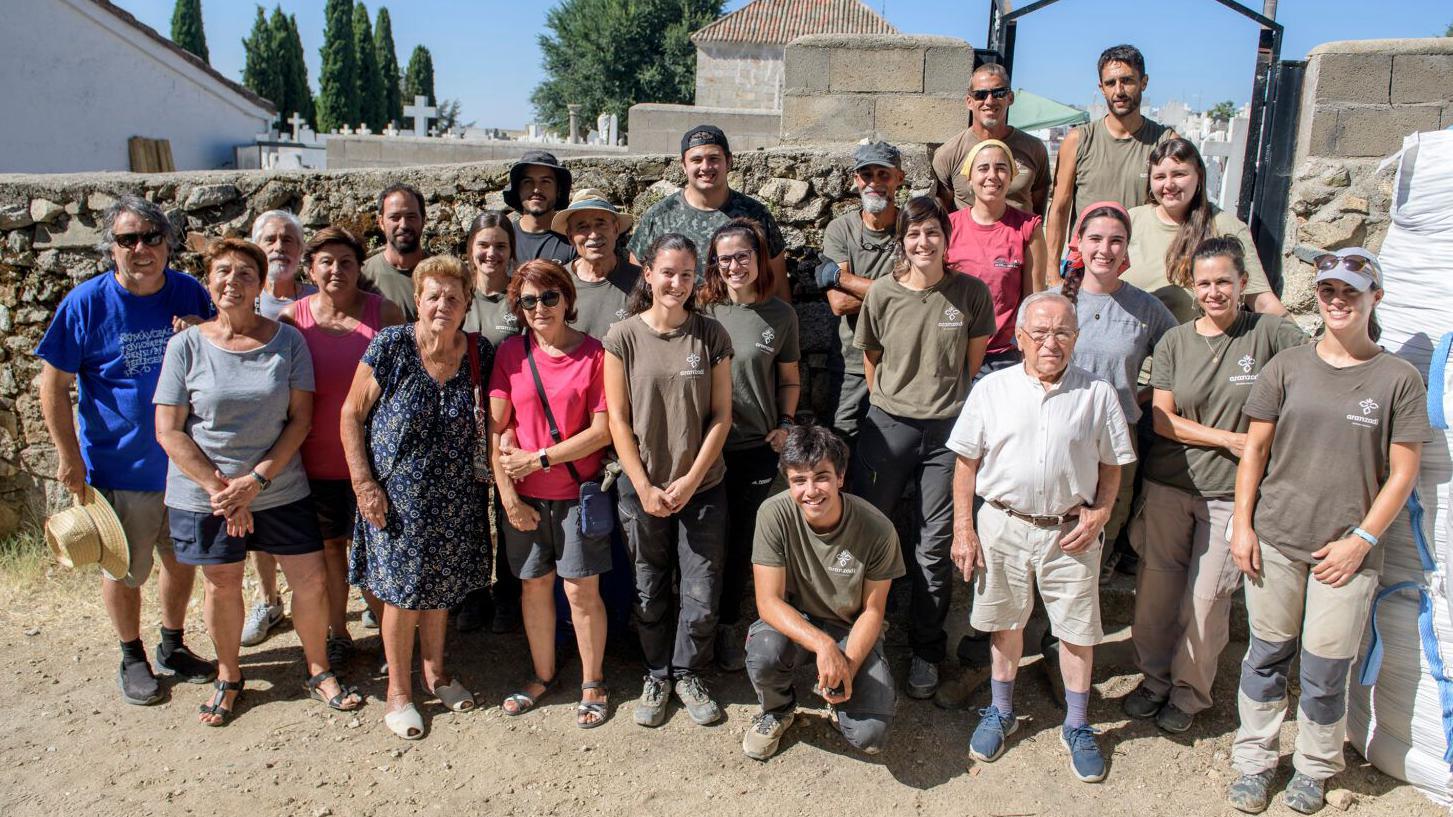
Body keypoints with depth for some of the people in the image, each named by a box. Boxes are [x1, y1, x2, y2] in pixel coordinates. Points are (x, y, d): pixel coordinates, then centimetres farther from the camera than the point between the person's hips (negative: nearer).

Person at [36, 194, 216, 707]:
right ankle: (132, 657, 35)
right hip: (120, 468, -3)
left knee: (182, 561, 17)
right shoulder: (86, 303, -12)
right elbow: (53, 385, -7)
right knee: (124, 570, 13)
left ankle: (173, 648, 38)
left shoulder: (190, 294, -4)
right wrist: (70, 459, -9)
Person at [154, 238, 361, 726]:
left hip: (281, 489, 1)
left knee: (311, 580, 2)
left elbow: (300, 419, -5)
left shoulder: (287, 340, -4)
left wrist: (257, 479, -14)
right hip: (204, 493, 0)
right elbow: (169, 432, -6)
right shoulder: (187, 345, -5)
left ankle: (318, 671, 25)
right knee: (222, 586, 12)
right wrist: (219, 488, -13)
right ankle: (228, 677, 35)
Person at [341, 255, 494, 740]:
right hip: (397, 496, -3)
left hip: (455, 499, 3)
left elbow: (488, 422, 10)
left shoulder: (480, 353, -3)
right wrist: (364, 484, -11)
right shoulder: (389, 347, -12)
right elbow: (352, 414, -7)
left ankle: (435, 672, 39)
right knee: (401, 592, 6)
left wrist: (492, 472, 1)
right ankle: (398, 692, 25)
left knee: (442, 588, 17)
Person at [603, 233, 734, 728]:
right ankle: (657, 675, 33)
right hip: (643, 488, 0)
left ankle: (687, 673, 28)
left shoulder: (711, 335, -2)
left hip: (702, 487, 0)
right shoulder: (624, 337, -4)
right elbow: (618, 419, -4)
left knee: (702, 594, 4)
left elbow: (721, 415, -2)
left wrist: (691, 479, -9)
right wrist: (644, 488, -9)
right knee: (650, 592, 12)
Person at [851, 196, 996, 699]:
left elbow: (974, 360, 7)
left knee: (936, 547, 6)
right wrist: (890, 404, 12)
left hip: (947, 431, 0)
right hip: (887, 427, 1)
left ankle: (925, 652, 24)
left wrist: (948, 402, 10)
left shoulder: (971, 292, -5)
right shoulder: (882, 294, -4)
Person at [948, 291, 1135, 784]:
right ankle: (1000, 713, 35)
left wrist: (1099, 513, -9)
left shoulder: (1097, 395, -2)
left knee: (1077, 630, 9)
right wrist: (963, 528, -2)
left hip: (1070, 531, 0)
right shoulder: (992, 390, -2)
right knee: (1005, 622, 15)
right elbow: (966, 462, 1)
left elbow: (1113, 464, 7)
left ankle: (1077, 727, 29)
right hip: (1003, 525, 0)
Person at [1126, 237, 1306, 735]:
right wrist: (1231, 439, -9)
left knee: (1207, 599, 3)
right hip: (1167, 485, 2)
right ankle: (1153, 677, 30)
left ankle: (1189, 691, 25)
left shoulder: (1269, 333, -3)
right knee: (1155, 589, 8)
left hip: (1231, 492, -2)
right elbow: (1162, 419, 0)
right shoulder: (1175, 341, 4)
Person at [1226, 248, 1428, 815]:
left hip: (1347, 550, -1)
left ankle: (1313, 770, 28)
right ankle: (1254, 762, 27)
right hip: (1273, 539, 2)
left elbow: (1402, 473, -1)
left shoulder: (1399, 378, -1)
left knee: (1325, 671, 5)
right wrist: (1242, 524, 1)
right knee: (1267, 657, 11)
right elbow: (1254, 449, 6)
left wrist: (1360, 540, -7)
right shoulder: (1287, 367, 3)